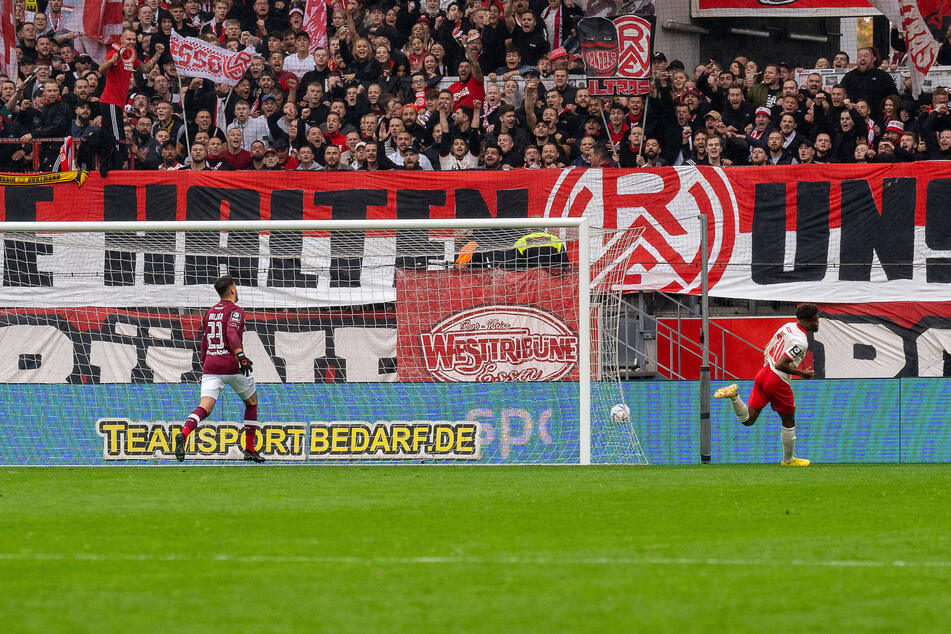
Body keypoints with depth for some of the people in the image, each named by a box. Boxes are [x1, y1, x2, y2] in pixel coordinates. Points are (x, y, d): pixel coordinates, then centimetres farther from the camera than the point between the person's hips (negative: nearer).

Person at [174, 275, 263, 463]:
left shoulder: (210, 313, 18)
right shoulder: (235, 311, -3)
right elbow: (232, 333, -22)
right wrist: (241, 356, -34)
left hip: (210, 365, 5)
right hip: (232, 366, -5)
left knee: (204, 407, -9)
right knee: (251, 403, 18)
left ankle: (184, 433, -39)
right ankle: (249, 450, 20)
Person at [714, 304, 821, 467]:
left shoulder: (788, 326, 9)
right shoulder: (800, 342, -18)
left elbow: (765, 351, 18)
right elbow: (780, 365, -24)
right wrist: (801, 373, -12)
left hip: (763, 373, 7)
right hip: (778, 381, -7)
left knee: (748, 419, 9)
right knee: (788, 422, 13)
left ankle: (734, 394, -13)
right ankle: (788, 460, 26)